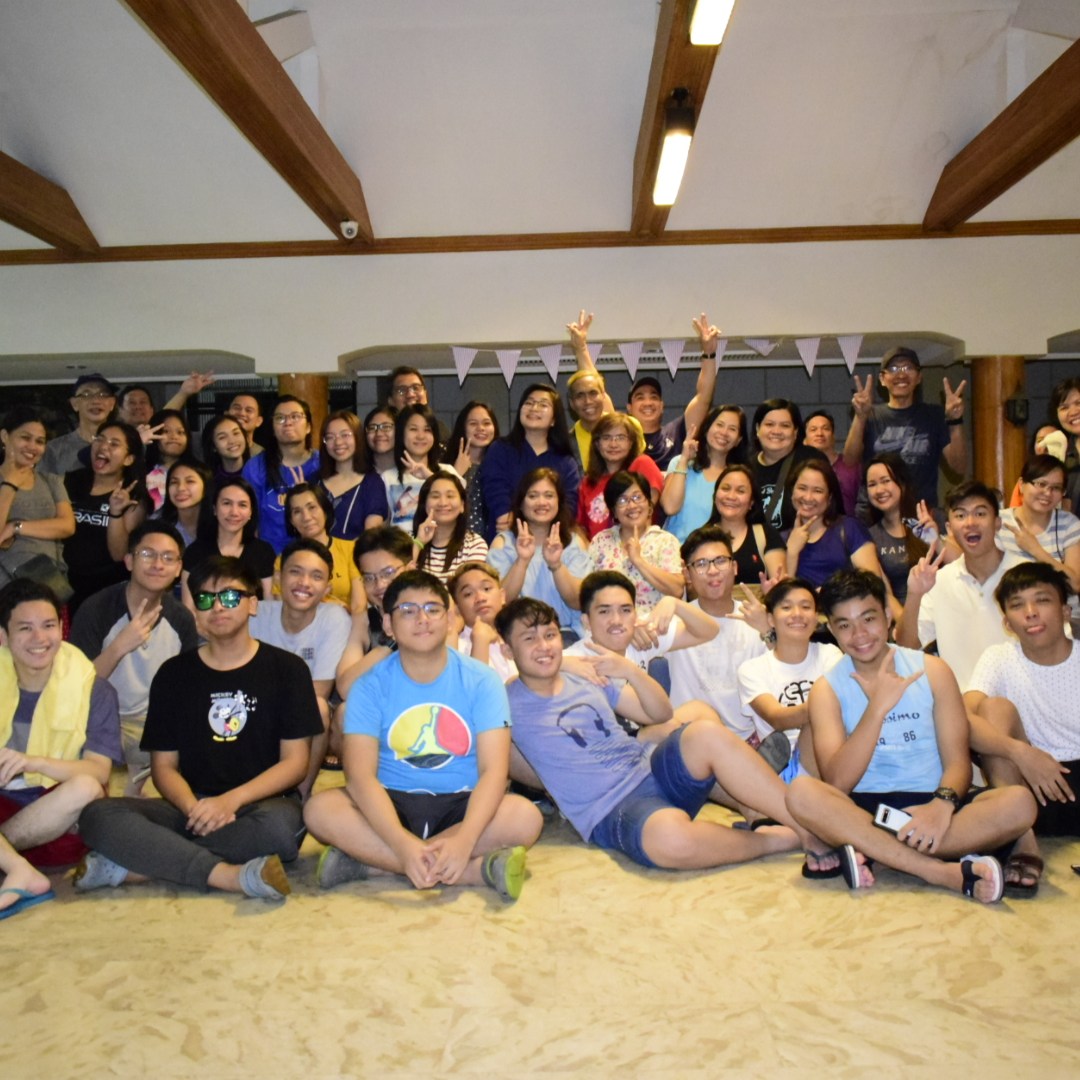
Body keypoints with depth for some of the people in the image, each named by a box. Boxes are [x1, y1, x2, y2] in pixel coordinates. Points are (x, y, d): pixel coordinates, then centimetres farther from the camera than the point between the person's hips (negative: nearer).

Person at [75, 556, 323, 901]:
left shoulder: (286, 668, 3)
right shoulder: (173, 674, 10)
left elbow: (295, 761, -2)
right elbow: (163, 765, 7)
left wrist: (230, 800, -16)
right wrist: (195, 809, -14)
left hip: (262, 804, -2)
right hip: (192, 807, 2)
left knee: (280, 826, -38)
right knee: (97, 816, -23)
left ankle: (132, 866, -25)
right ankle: (230, 876, -30)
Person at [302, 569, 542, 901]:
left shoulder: (481, 680, -5)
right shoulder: (371, 687, -4)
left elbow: (494, 770, -14)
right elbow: (360, 775, -16)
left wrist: (464, 839, -32)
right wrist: (403, 844, -32)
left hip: (460, 804, 0)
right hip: (392, 803, 0)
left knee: (526, 817, -29)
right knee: (320, 809, -27)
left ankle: (367, 860, -24)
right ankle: (475, 869, -27)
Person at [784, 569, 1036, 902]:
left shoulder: (932, 671, 4)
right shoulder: (827, 689, 1)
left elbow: (958, 761, -2)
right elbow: (837, 784, -12)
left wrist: (943, 803, -26)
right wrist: (878, 706, -19)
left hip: (931, 804, 2)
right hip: (864, 809, -1)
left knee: (1020, 802, -26)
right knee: (802, 792, -32)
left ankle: (870, 853, -28)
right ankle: (945, 872, -33)